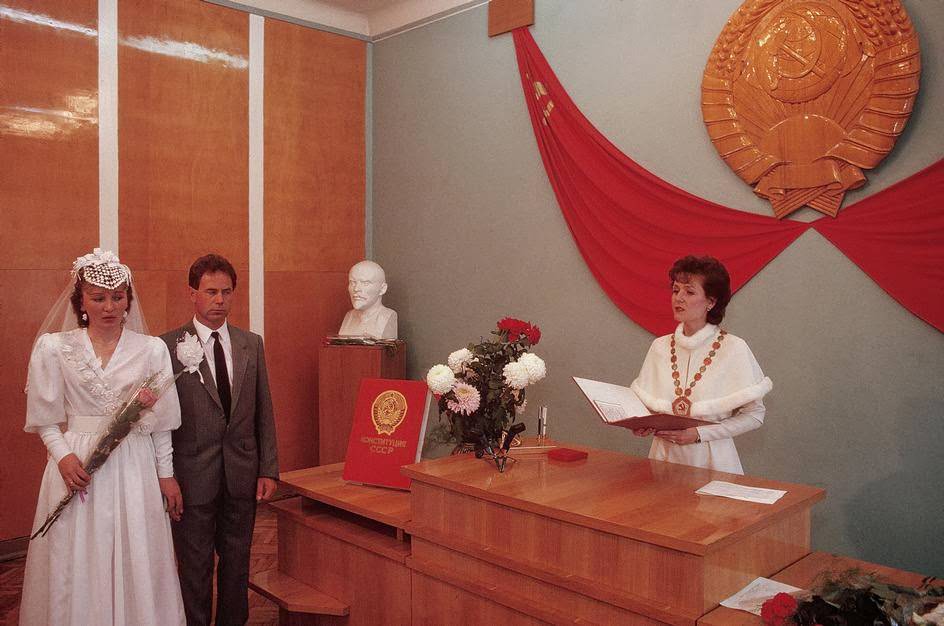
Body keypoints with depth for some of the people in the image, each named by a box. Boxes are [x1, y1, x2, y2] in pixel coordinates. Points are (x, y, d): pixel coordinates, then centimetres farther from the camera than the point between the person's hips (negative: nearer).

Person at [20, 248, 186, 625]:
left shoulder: (151, 349, 0)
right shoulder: (53, 347, 0)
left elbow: (161, 419, 4)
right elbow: (46, 418, 3)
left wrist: (166, 473, 5)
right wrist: (63, 455, -13)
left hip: (135, 467, 0)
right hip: (77, 464, 0)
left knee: (136, 564, 6)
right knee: (76, 568, 8)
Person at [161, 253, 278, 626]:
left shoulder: (252, 344, 5)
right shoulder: (169, 346, -7)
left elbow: (264, 412, 7)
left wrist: (268, 470, 3)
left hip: (242, 475, 4)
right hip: (194, 477, -3)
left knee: (237, 564, 16)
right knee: (195, 568, 10)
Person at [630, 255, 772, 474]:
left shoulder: (734, 349, -6)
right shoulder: (660, 347, 6)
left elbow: (755, 414, -4)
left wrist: (699, 434, -12)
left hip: (711, 460, -2)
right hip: (665, 457, 3)